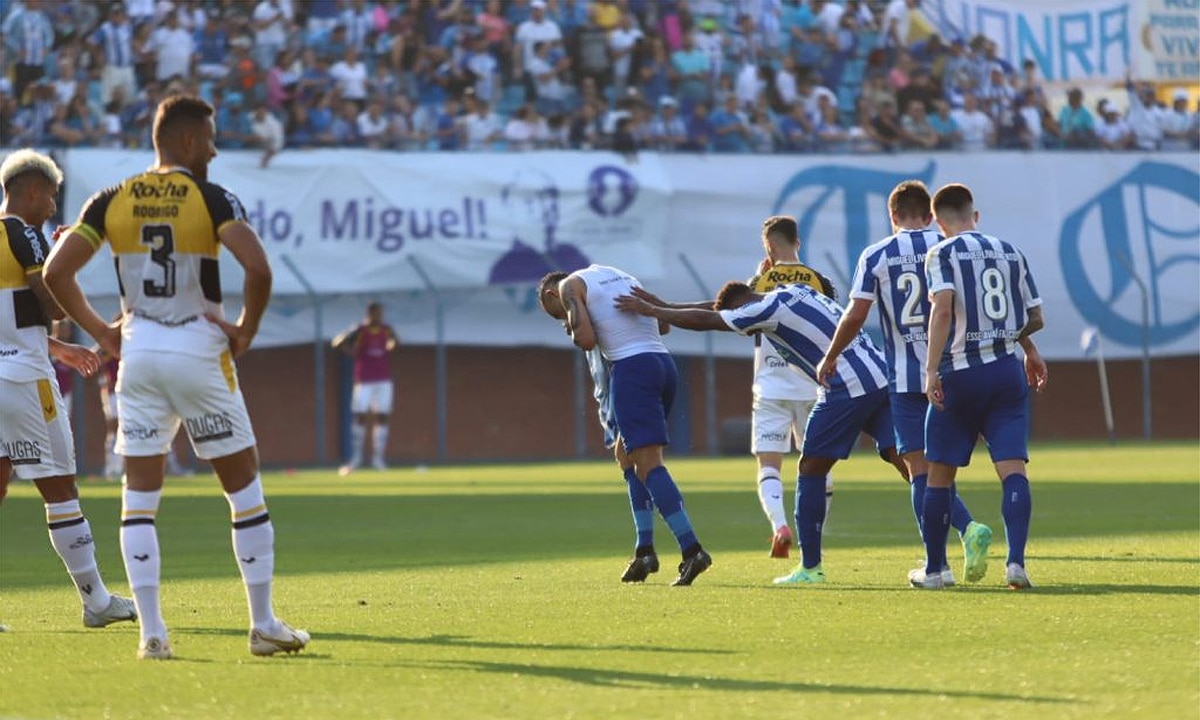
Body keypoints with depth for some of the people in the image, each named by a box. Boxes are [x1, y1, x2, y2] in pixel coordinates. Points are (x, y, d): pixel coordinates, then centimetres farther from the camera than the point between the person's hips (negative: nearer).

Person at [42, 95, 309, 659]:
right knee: (243, 485, 8)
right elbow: (257, 268, -21)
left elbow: (56, 272, 0)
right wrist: (245, 332, -7)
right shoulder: (210, 199, -8)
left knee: (140, 492, 6)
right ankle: (264, 624, 9)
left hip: (137, 352, 3)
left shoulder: (113, 201, 3)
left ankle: (151, 632, -2)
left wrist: (100, 331, 9)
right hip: (199, 349, -3)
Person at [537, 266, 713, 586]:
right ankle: (644, 552, 13)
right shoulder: (620, 275, 27)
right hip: (664, 364, 8)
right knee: (628, 454, 20)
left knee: (648, 464, -12)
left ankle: (691, 549, -25)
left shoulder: (570, 286, 4)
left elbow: (586, 340, -9)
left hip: (632, 365, -8)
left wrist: (573, 329, 12)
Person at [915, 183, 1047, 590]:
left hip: (960, 374, -3)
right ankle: (1016, 561, -20)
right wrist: (1026, 345, 35)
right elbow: (1035, 319, 14)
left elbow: (943, 308, -18)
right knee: (1013, 469, -3)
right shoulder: (1010, 252, 11)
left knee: (940, 474, 9)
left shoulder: (942, 254, -3)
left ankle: (933, 570, 16)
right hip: (1007, 372, 3)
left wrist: (932, 369, -20)